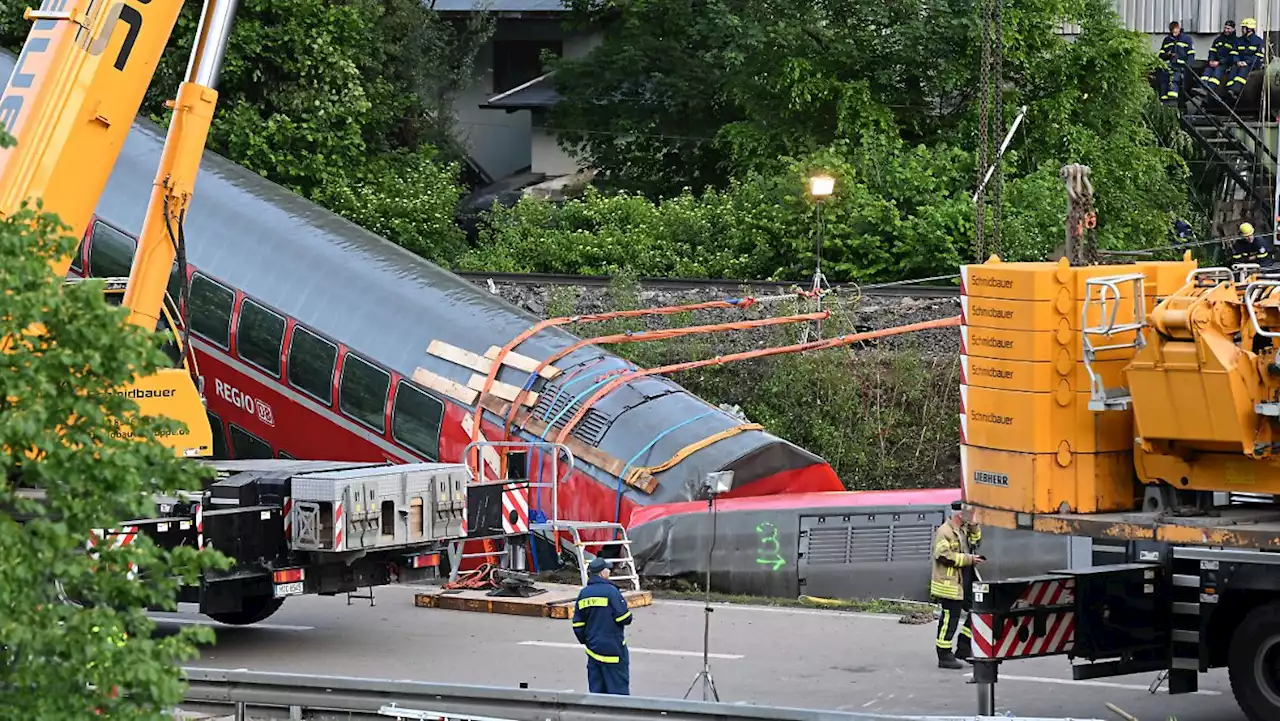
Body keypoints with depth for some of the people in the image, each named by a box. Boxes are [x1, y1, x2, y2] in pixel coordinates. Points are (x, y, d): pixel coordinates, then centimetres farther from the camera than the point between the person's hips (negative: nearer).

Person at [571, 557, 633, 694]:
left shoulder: (583, 594, 6)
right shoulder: (610, 591, -14)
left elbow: (577, 625, 9)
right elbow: (625, 619, -16)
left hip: (593, 648, 6)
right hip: (613, 647, -6)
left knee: (596, 689, 11)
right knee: (619, 688, -2)